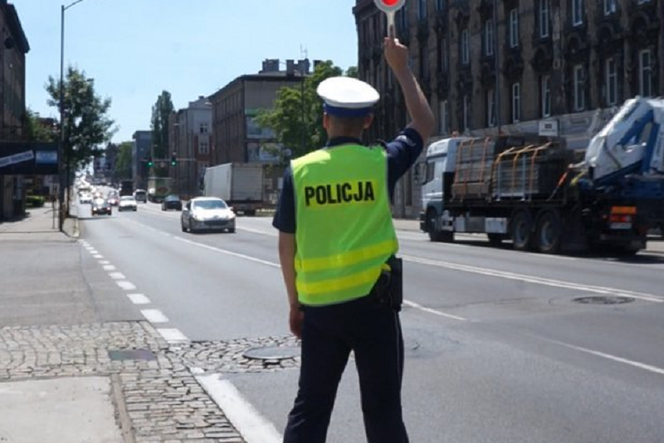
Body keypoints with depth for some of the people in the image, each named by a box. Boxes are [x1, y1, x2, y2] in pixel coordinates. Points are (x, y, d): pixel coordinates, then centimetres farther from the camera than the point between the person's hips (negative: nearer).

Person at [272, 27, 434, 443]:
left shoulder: (299, 171, -1)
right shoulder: (382, 162, -5)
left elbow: (287, 246, 3)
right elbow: (424, 125, 14)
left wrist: (295, 302, 14)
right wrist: (401, 68, 21)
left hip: (319, 306, 2)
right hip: (372, 301, -2)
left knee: (310, 407, 12)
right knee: (382, 409, 7)